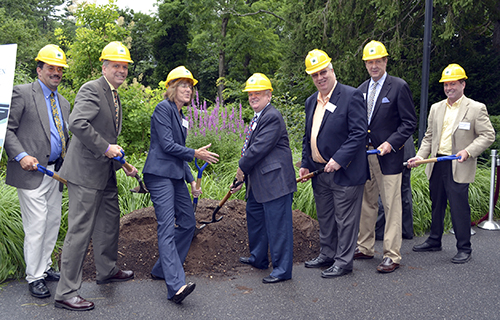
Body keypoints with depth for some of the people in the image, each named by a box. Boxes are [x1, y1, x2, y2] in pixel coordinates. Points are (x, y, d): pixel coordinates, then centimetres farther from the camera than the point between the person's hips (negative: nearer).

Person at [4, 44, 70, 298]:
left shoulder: (63, 102, 17)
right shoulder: (22, 93, -4)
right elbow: (7, 129, -7)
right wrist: (21, 155, -18)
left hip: (55, 172, 7)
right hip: (31, 171, -7)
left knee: (53, 222, 13)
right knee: (36, 226, -3)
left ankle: (45, 267, 28)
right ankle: (34, 277, 10)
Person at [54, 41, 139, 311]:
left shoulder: (115, 97, 16)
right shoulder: (91, 90, -13)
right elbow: (77, 123, -28)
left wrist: (123, 164, 18)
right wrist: (105, 148, -23)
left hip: (106, 173, 10)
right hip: (86, 173, -10)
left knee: (109, 223, 20)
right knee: (80, 230, -5)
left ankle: (106, 271, 40)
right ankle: (66, 293, 6)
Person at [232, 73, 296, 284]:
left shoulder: (272, 117, -17)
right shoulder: (257, 118, 16)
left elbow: (259, 148, -22)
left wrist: (242, 168, -8)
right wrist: (244, 176, 15)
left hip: (275, 181, -11)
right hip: (258, 183, 11)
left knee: (277, 225, -4)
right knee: (254, 218, 22)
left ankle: (282, 270, 7)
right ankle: (258, 258, 40)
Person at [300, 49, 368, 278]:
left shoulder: (351, 96, -11)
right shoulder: (311, 101, 12)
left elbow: (359, 133, -17)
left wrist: (338, 159, -22)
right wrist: (305, 164, 10)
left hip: (344, 172, -7)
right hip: (319, 172, 8)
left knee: (345, 220, 3)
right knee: (325, 218, 19)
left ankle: (343, 262, 16)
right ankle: (327, 255, 35)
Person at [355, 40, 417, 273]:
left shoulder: (399, 87, -5)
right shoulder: (361, 89, 13)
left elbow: (409, 122, -6)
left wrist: (391, 143, -17)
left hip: (388, 156, -6)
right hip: (364, 155, 6)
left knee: (391, 206, -2)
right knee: (366, 204, 13)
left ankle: (392, 256, 5)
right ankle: (365, 248, 25)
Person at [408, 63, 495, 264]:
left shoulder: (476, 108, -2)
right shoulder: (436, 108, 14)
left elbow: (488, 135, -4)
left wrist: (468, 151, -18)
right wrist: (420, 156, 3)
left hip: (458, 167, -5)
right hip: (436, 165, 5)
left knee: (459, 208, -4)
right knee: (437, 205, 15)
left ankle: (464, 249, 9)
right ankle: (434, 241, 28)